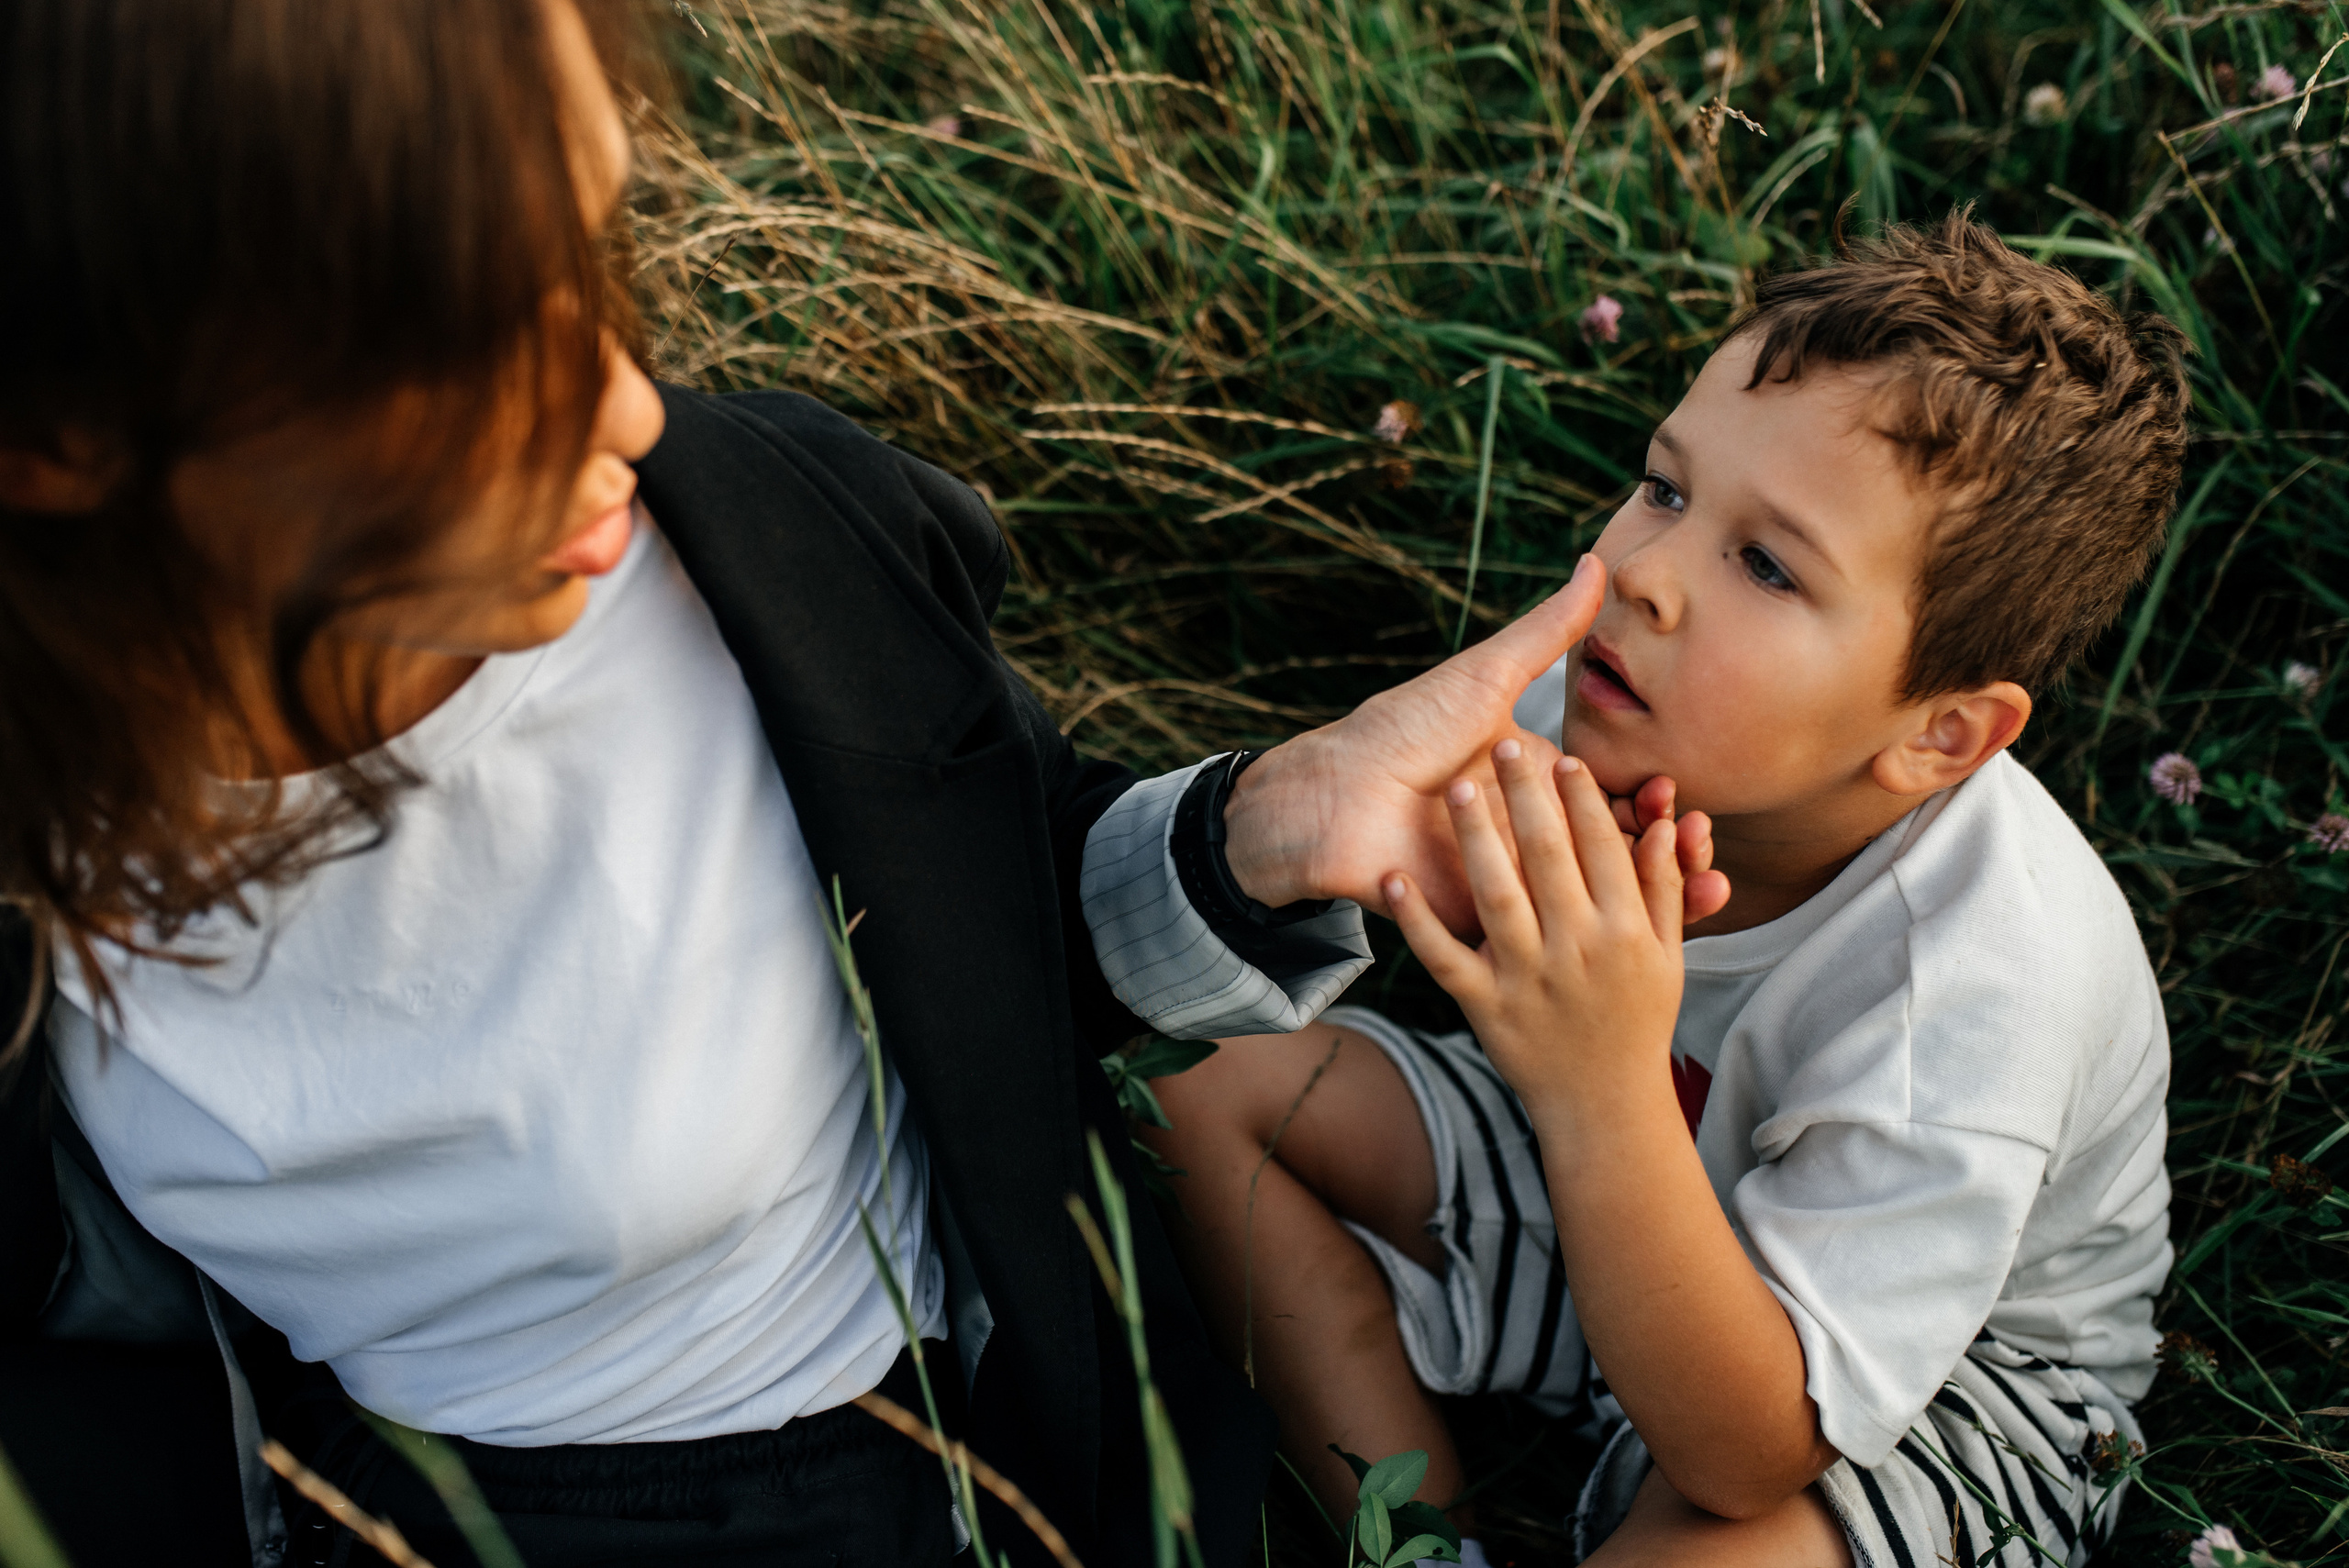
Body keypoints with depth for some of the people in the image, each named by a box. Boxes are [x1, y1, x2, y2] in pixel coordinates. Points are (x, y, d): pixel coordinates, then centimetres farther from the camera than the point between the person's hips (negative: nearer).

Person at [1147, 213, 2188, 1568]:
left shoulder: (1971, 993, -37)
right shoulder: (1616, 697, -20)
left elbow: (1745, 1459, -35)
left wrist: (1605, 1098, -49)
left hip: (1956, 1365, -6)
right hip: (1636, 1197, 6)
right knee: (1217, 1078, -4)